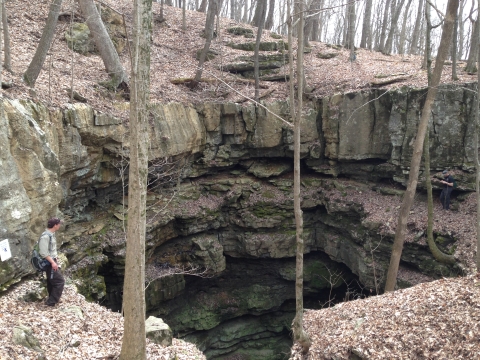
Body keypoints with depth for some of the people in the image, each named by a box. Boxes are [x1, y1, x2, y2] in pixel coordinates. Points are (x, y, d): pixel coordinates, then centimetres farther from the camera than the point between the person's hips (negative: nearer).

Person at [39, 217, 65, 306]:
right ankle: (51, 301, -1)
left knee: (51, 281, 18)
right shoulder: (45, 236, -23)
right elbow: (43, 252, -25)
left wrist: (55, 259, 22)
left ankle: (52, 299, 30)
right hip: (49, 263, -10)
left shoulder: (51, 234, 8)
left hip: (52, 261, 10)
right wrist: (52, 262, -25)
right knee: (60, 281, -8)